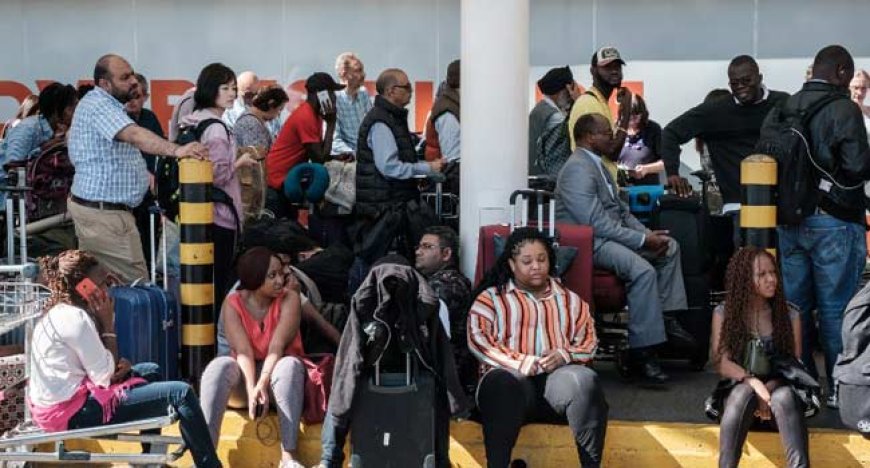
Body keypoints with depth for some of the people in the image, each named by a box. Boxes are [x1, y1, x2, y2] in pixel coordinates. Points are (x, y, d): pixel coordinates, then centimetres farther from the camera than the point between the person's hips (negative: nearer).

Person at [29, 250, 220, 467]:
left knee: (150, 371, 26)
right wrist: (108, 323, -12)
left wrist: (117, 365, -5)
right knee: (180, 393, -12)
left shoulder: (59, 313, 11)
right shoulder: (75, 318, -19)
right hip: (74, 412, -10)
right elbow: (103, 378, -17)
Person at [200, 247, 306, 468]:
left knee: (290, 364, -35)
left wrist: (262, 385, -36)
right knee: (219, 365, -30)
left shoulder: (289, 299, -9)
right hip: (245, 376, 1)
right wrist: (252, 390, -36)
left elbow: (277, 346, -22)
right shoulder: (233, 303, -7)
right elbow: (243, 351, -19)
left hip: (276, 372, -1)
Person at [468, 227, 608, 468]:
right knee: (502, 383, -40)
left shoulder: (570, 300, 28)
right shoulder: (491, 298, 17)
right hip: (513, 376, -2)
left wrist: (565, 355, -6)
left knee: (585, 380, -34)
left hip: (559, 375, 2)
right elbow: (477, 339, 1)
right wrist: (522, 363, -12)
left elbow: (589, 339, 18)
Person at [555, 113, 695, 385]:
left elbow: (620, 210, 20)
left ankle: (666, 318, 8)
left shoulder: (596, 164, 17)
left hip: (610, 234, 11)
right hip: (589, 243, -11)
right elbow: (597, 223, -23)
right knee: (643, 270, -31)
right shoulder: (578, 169, -17)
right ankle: (641, 354, -28)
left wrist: (648, 234, 3)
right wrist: (643, 240, -19)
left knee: (669, 247, 12)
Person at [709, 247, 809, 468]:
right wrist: (753, 382, -25)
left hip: (778, 386, 1)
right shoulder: (724, 313, -1)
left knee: (784, 397, -35)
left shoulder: (790, 315, 3)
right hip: (739, 386, -1)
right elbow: (722, 363, -7)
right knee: (744, 393, -36)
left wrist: (769, 389, -19)